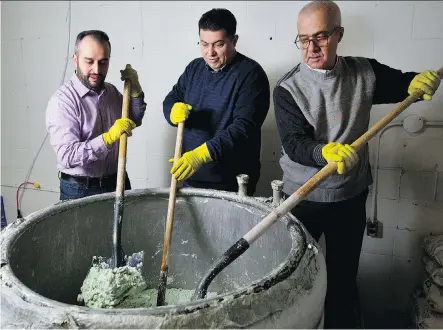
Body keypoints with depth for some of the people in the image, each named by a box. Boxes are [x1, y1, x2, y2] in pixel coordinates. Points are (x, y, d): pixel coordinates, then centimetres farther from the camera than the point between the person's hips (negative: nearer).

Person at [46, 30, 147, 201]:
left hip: (118, 182, 6)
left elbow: (134, 120, 16)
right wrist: (108, 138, -36)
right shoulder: (62, 100, -18)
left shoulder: (111, 91, 3)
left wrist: (135, 91, 0)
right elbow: (67, 156, -25)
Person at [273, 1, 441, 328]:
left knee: (344, 275, 17)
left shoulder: (364, 72, -3)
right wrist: (326, 152, -42)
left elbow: (403, 83, 13)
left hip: (351, 196, 2)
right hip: (302, 199, -2)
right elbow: (294, 143, -21)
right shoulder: (288, 88, -12)